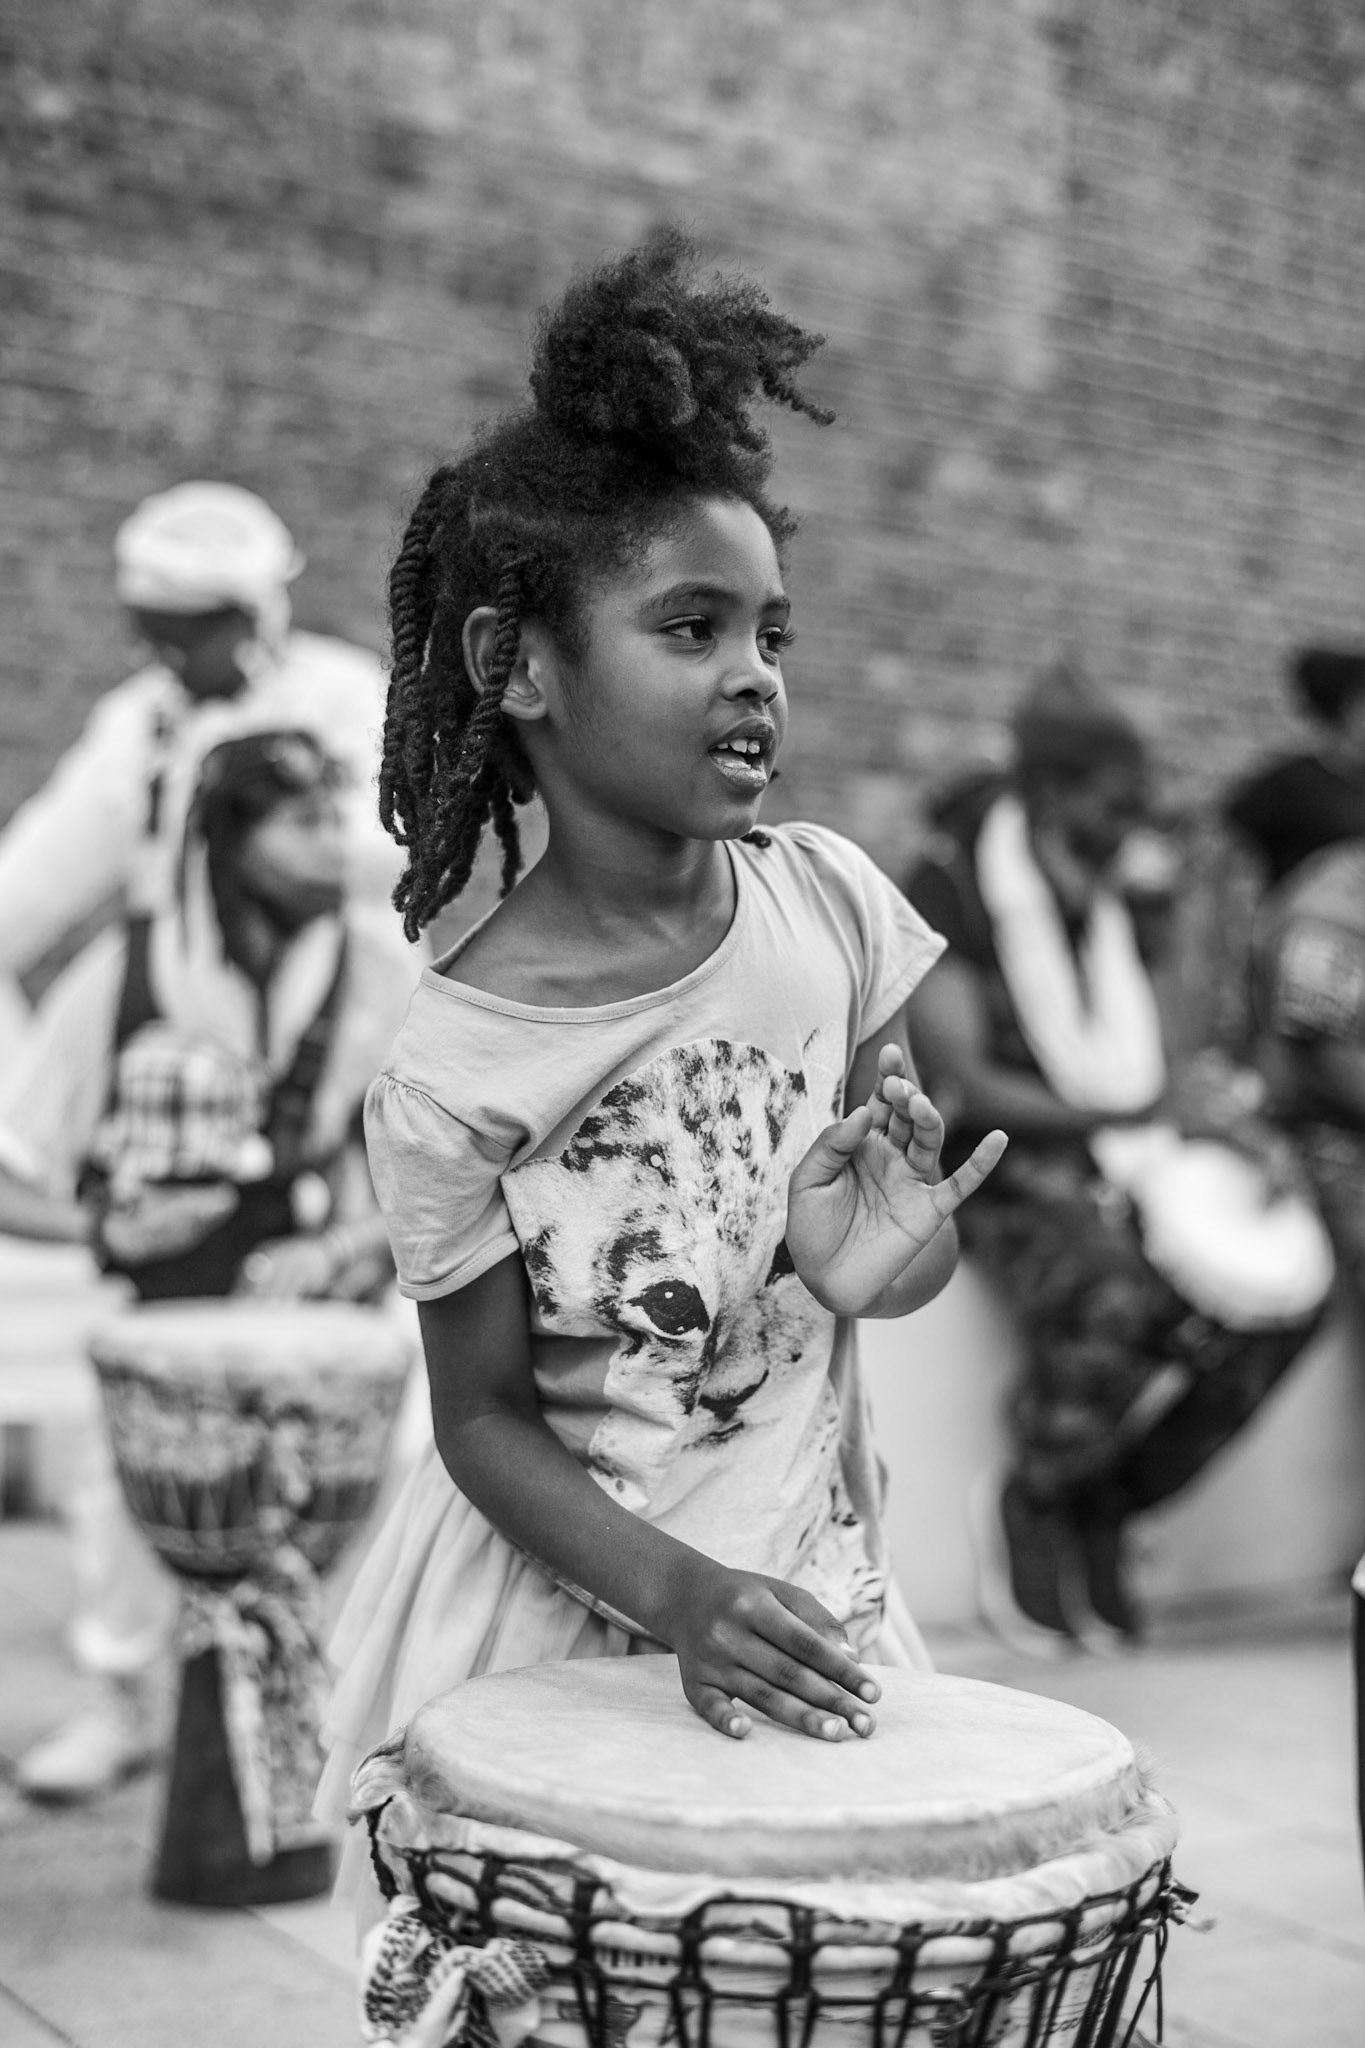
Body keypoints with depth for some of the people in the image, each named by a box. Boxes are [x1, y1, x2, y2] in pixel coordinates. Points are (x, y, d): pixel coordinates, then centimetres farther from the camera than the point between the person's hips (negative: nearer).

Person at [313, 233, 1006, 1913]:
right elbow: (486, 1420, -11)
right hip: (567, 1617, -3)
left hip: (807, 1585, 4)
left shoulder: (828, 902, -8)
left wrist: (886, 1259, -17)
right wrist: (678, 1596, -24)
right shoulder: (450, 1075, -20)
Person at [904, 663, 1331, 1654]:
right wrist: (1145, 1114, -19)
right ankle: (1028, 1505, -7)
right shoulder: (946, 891, -4)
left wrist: (1227, 1113, -4)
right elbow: (963, 1083, -13)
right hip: (1004, 1161, -7)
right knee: (1113, 1299, -37)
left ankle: (1103, 1511, -3)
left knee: (1286, 1287, -19)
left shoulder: (1111, 905, 18)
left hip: (1122, 1153, 7)